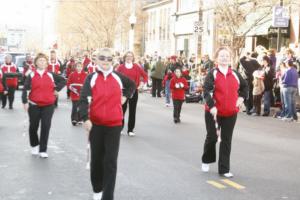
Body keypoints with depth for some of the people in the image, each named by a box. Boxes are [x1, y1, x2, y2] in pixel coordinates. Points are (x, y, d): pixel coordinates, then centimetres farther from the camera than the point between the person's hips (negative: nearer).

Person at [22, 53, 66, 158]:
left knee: (45, 127, -4)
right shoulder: (31, 75, -1)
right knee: (33, 126, 11)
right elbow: (25, 89, -5)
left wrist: (56, 89, 2)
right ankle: (34, 145, 34)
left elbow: (63, 81, 12)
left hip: (48, 105, 0)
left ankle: (43, 150, 4)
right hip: (34, 105, 0)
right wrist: (25, 102, -14)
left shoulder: (51, 75, 3)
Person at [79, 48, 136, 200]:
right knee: (96, 159, 12)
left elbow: (132, 85, 24)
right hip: (95, 124, 0)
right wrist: (85, 118, -26)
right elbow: (83, 99, -14)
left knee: (111, 161, -4)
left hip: (114, 125, 0)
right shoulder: (91, 78, -4)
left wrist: (125, 96, 10)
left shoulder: (118, 77, 2)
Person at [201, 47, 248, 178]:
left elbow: (245, 86, 21)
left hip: (230, 113, 3)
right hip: (213, 112, -3)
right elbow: (206, 91, -18)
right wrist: (212, 106, -28)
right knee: (212, 137, 4)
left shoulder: (235, 75, 5)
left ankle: (224, 169, 11)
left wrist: (242, 98, 5)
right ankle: (207, 161, 31)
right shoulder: (212, 74, -8)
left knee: (226, 140, 5)